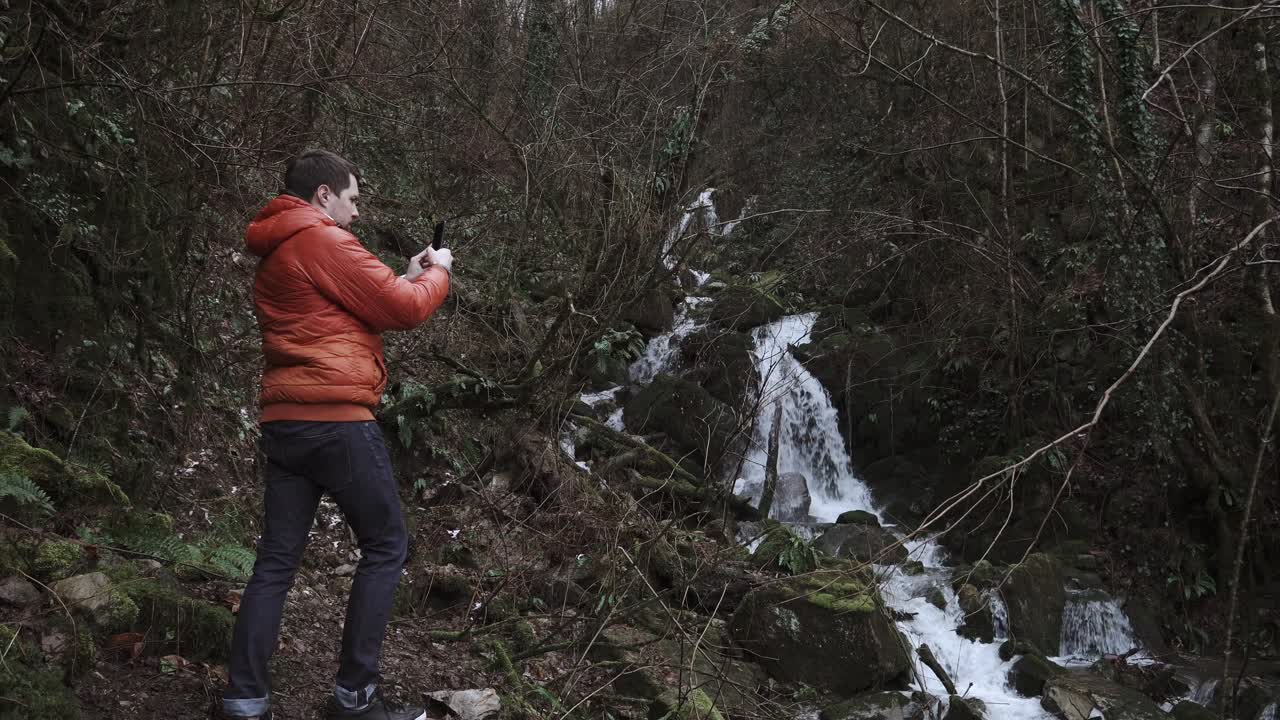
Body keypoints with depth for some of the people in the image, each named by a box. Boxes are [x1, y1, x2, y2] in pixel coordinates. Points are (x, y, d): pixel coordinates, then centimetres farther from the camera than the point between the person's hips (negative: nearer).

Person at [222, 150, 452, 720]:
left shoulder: (273, 255, 21)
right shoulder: (325, 241, -8)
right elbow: (402, 311, -7)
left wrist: (406, 277, 22)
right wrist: (437, 272, 11)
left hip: (284, 421, 9)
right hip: (335, 419, -9)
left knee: (275, 561, 8)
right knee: (385, 548, 4)